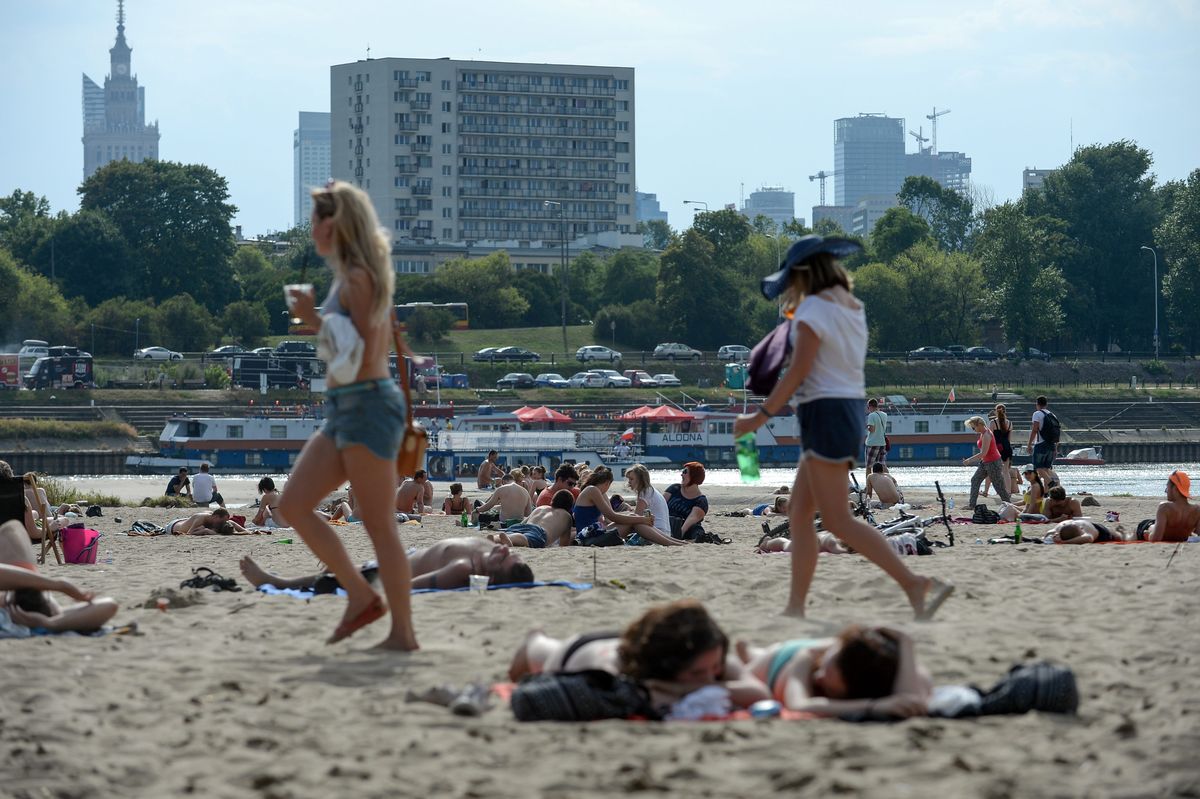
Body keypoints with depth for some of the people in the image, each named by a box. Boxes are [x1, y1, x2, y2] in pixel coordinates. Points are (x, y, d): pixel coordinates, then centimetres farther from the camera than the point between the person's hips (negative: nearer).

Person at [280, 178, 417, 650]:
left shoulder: (357, 278, -13)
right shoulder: (349, 276, 16)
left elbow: (363, 355, -19)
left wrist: (314, 318, -19)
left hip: (367, 403, -10)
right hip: (343, 408, 10)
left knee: (379, 524, -6)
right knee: (295, 504, 6)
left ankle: (403, 632, -1)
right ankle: (361, 596, 10)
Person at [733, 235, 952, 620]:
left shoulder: (814, 308, -11)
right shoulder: (852, 308, 15)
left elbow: (799, 371, -16)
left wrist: (761, 415, -12)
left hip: (826, 412, -10)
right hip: (851, 410, 10)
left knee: (838, 520, -12)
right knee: (798, 515, 13)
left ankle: (916, 585, -21)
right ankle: (795, 608, 11)